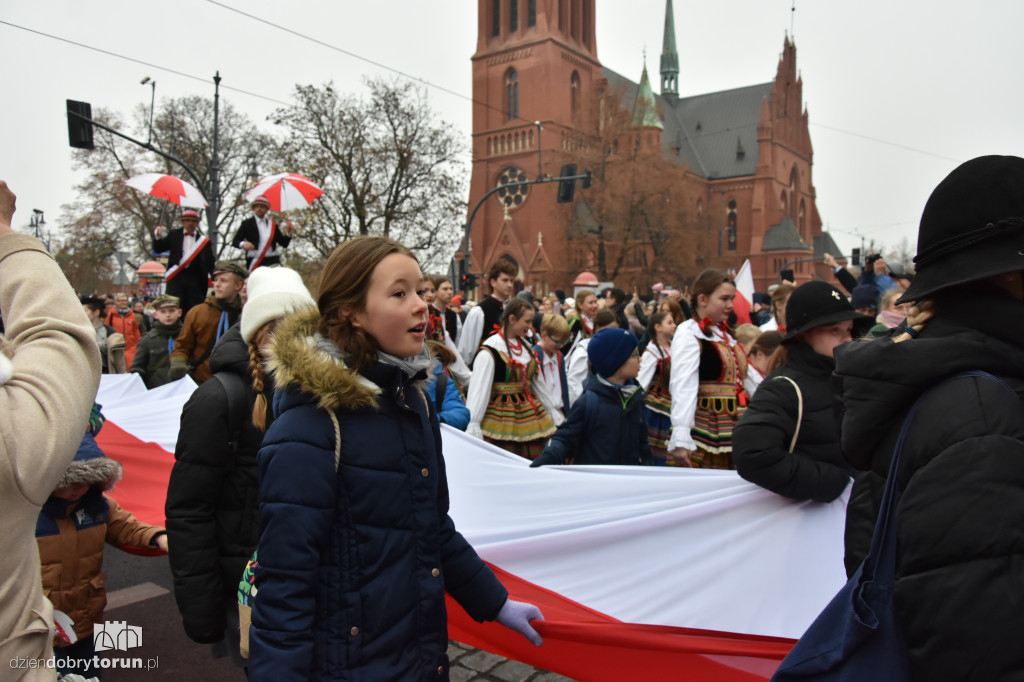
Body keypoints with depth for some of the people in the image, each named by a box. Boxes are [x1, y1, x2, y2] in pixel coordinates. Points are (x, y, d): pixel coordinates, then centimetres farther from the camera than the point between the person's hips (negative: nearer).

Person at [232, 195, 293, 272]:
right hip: (255, 263, -2)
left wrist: (288, 232, -4)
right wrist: (243, 244, -18)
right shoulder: (247, 223, 9)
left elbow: (284, 243, 13)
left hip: (273, 262, 2)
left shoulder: (273, 224, 15)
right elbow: (235, 241, 5)